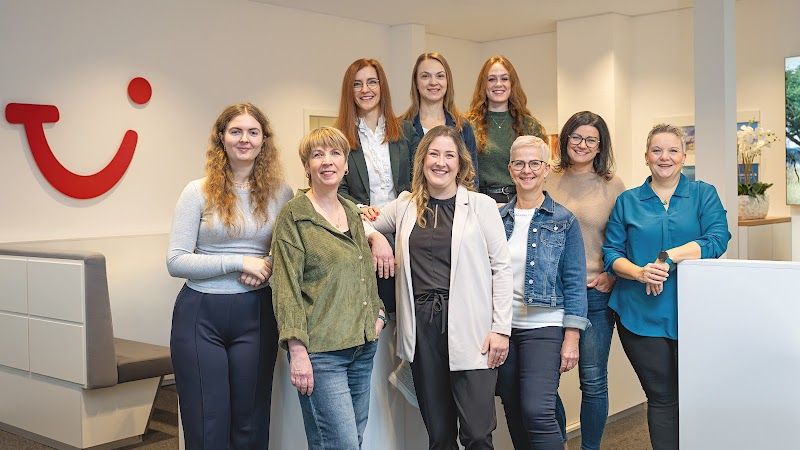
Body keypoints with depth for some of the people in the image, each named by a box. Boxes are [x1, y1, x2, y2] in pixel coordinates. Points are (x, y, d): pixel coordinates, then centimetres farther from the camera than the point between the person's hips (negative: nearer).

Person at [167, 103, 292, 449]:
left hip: (255, 314, 2)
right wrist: (240, 262, -15)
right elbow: (175, 261, -7)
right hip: (201, 314, -1)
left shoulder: (281, 193, 4)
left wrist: (269, 266, -11)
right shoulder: (199, 192, -2)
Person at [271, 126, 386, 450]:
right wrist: (297, 350, -16)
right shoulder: (293, 216, -6)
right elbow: (286, 288, -10)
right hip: (320, 351, -7)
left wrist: (377, 313, 10)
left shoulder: (353, 212, 14)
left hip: (363, 346, 7)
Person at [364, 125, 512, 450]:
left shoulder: (482, 206, 2)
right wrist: (375, 237, 2)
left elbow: (501, 268, 0)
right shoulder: (405, 205, 11)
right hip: (422, 324, 3)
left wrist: (501, 328, -5)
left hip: (469, 327, -3)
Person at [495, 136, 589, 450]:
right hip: (502, 327, 4)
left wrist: (572, 337, -9)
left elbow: (574, 281, -3)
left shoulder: (564, 221, -1)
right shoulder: (498, 218, 7)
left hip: (543, 327, -4)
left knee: (537, 411, -15)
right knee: (514, 412, 10)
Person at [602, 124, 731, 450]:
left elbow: (717, 240, -8)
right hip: (640, 314, 1)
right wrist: (639, 273, -16)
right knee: (661, 397, 6)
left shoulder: (704, 195, 6)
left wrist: (668, 257, -18)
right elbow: (612, 253, 4)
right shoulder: (627, 201, 9)